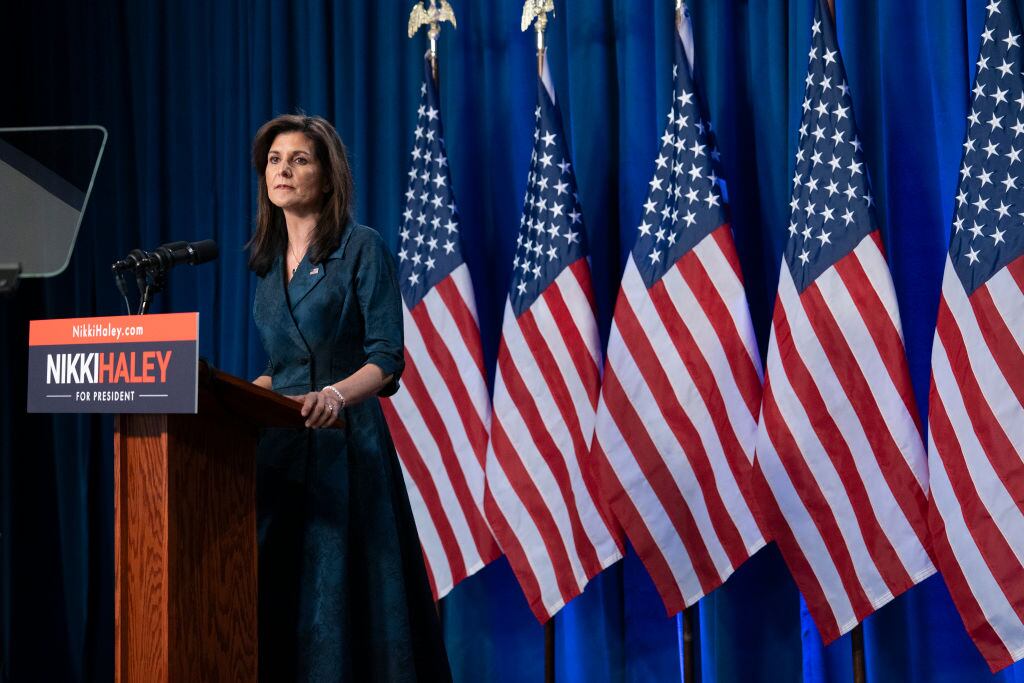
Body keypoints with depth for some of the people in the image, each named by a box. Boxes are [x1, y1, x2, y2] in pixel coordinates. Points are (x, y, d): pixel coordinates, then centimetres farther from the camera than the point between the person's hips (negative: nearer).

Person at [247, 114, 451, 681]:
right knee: (273, 605, 3)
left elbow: (387, 359, -12)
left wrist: (335, 395, -29)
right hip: (280, 446, 6)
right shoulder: (268, 261, 16)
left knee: (341, 597, -7)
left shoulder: (361, 248, -4)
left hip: (343, 446, -6)